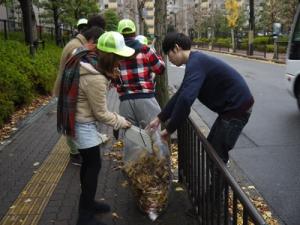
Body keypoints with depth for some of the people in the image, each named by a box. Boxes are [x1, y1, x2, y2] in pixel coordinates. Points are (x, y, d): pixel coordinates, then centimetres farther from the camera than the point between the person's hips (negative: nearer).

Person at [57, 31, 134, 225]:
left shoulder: (86, 58, -4)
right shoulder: (95, 78, -30)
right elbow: (101, 113, -19)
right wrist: (120, 122, -6)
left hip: (78, 118, 9)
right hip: (83, 124, -9)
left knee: (88, 162, 18)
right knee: (94, 165, 0)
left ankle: (88, 203, 34)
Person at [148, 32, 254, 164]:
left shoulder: (195, 63, -22)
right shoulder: (196, 61, 10)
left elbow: (185, 100, -33)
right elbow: (181, 94, 14)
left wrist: (169, 130, -23)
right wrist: (159, 119, 12)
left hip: (238, 107, -10)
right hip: (232, 106, 10)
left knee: (217, 155, -3)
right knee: (210, 147, 18)